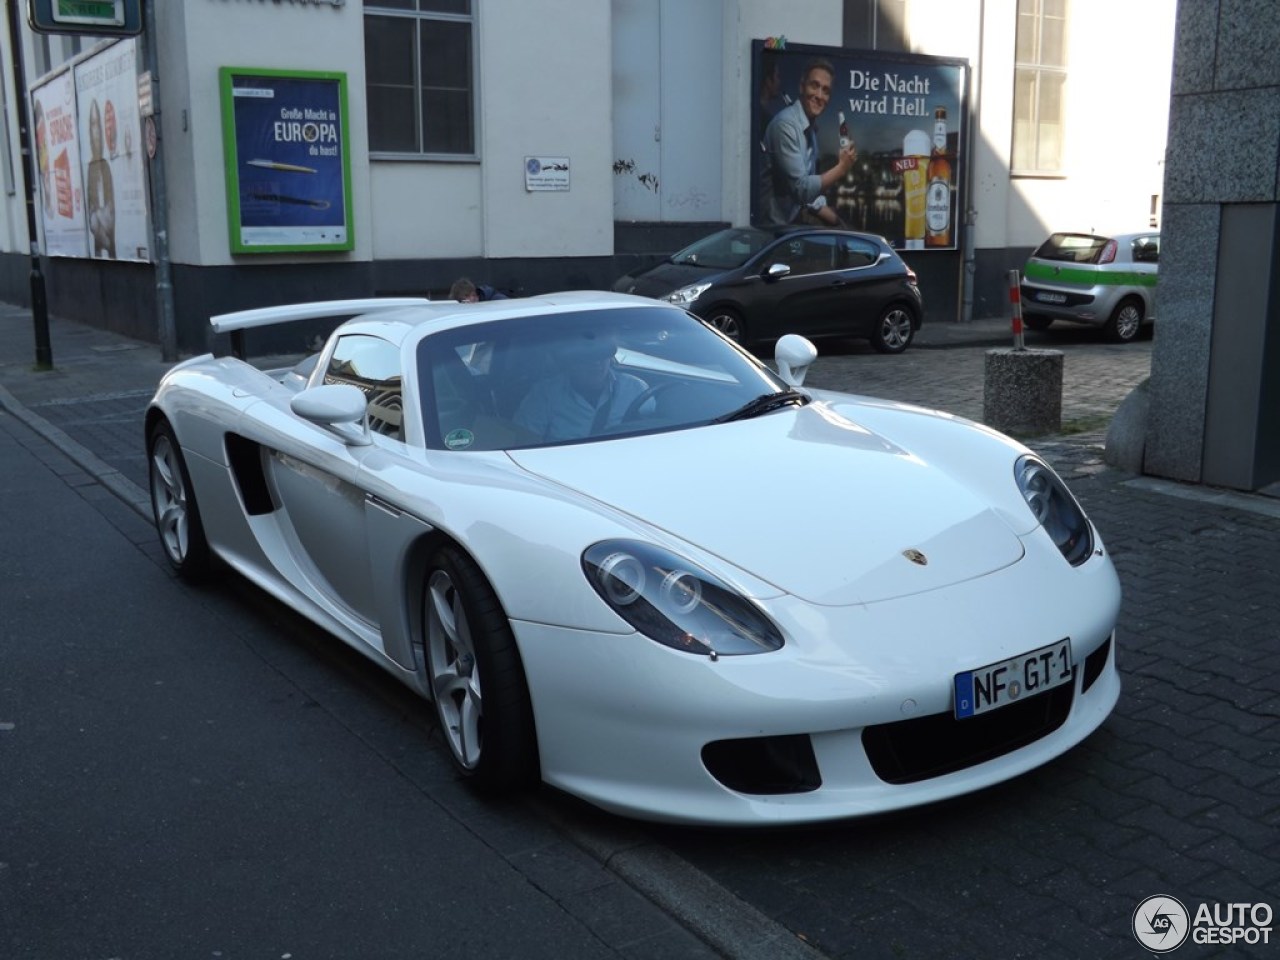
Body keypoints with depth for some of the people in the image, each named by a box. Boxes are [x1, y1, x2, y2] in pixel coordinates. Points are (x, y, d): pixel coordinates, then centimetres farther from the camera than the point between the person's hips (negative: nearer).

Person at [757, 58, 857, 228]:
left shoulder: (811, 126, 8)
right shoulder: (786, 124, -19)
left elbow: (810, 187, 12)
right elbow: (801, 188, -21)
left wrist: (838, 221, 5)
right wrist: (841, 168, -14)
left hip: (796, 214, 8)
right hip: (779, 224, -8)